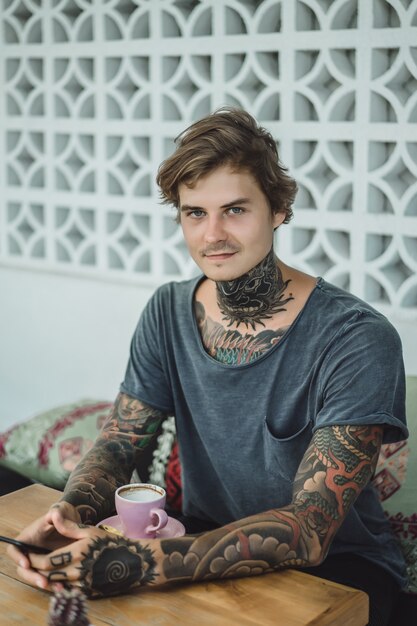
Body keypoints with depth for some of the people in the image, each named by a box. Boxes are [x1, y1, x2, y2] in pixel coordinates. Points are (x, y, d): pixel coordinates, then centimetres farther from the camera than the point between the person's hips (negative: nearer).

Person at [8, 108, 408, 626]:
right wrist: (72, 513, -24)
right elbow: (118, 442, 0)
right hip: (210, 549, 4)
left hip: (337, 562, -3)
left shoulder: (357, 342, -21)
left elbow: (311, 529, -27)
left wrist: (138, 563, -39)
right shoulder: (168, 313, -2)